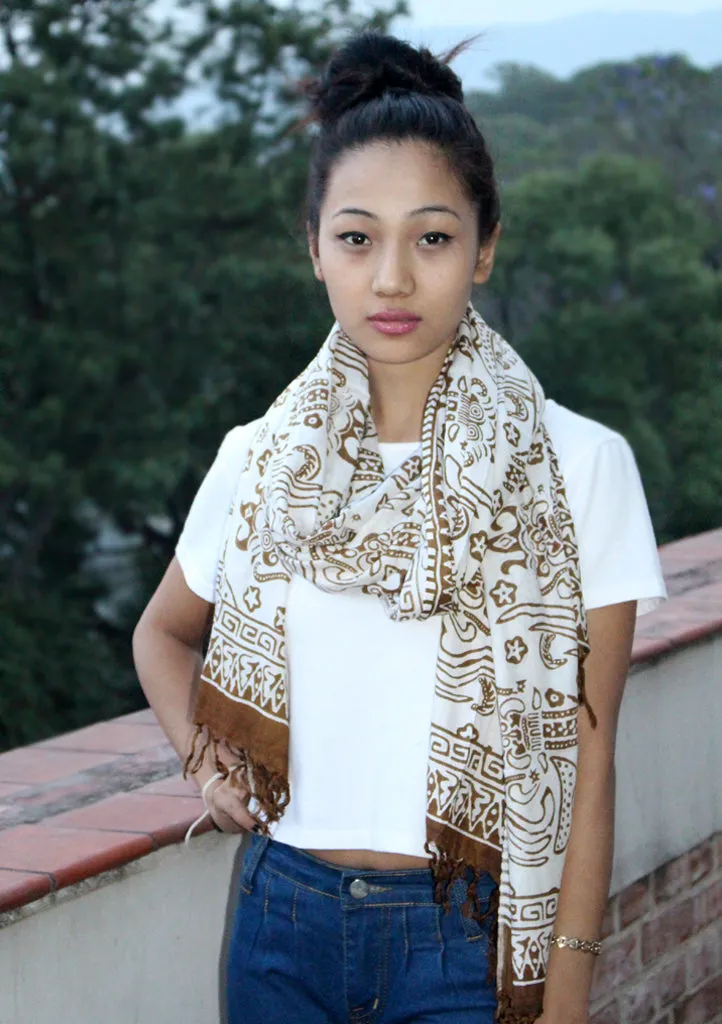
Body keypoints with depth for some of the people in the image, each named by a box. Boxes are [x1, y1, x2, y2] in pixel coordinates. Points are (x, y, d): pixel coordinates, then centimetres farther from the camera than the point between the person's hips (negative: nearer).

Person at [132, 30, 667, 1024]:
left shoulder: (579, 467, -8)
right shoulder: (259, 461, 1)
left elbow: (584, 764, -6)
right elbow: (165, 634, 20)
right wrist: (208, 766, 3)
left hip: (469, 939, -2)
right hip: (285, 919, 3)